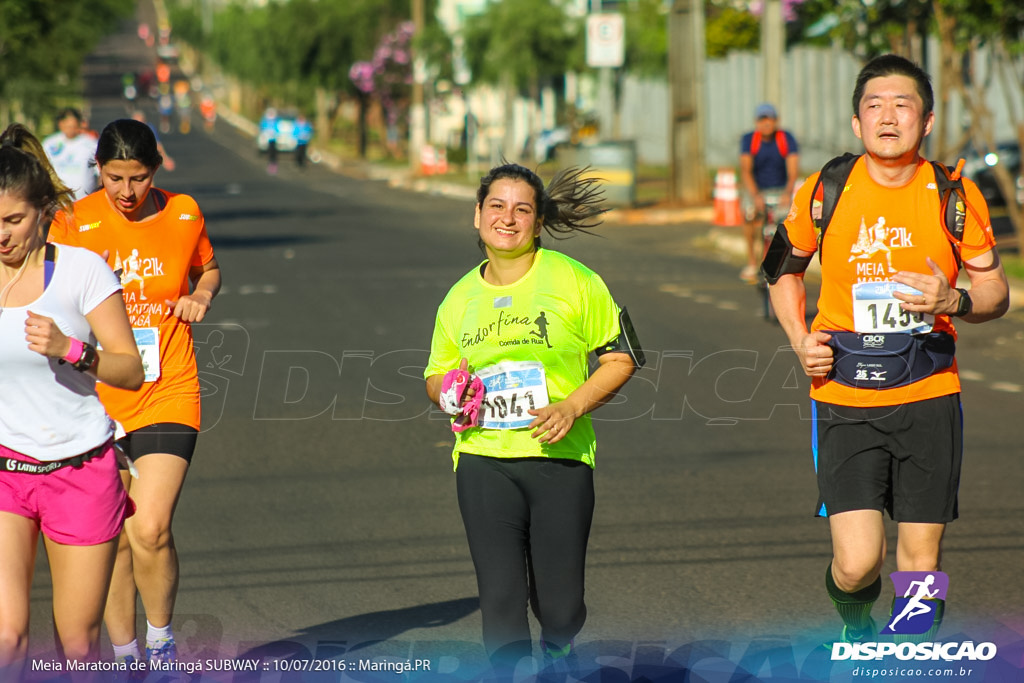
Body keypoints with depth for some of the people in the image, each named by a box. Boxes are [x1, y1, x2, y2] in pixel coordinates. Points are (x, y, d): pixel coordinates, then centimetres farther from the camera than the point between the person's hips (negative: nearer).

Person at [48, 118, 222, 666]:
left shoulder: (184, 215, 1)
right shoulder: (73, 224, -4)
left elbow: (208, 269, 21)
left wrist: (201, 297, -1)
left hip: (168, 395, 0)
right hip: (96, 400, 0)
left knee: (151, 530, -15)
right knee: (113, 539, 6)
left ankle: (161, 642, 8)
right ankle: (124, 657, 22)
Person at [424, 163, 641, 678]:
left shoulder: (573, 280, -2)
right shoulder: (461, 298, 9)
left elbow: (621, 357, 2)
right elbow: (436, 375, 22)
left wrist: (572, 406, -13)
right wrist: (448, 392, -2)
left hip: (562, 461, -2)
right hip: (485, 464, 2)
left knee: (559, 607, 3)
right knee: (500, 602, -10)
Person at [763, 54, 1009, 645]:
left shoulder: (955, 195, -1)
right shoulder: (823, 192, 0)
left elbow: (996, 294, 7)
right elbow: (783, 267, 19)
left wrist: (953, 301, -15)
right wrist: (801, 339, 5)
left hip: (929, 398, 1)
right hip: (845, 400, -1)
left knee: (921, 563, 2)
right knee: (857, 564, -10)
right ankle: (857, 626, 25)